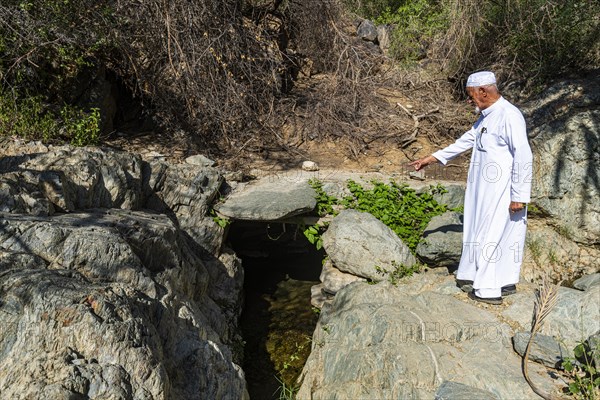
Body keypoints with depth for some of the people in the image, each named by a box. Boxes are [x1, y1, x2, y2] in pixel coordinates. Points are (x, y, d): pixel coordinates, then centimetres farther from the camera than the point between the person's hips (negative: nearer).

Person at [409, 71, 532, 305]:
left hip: (502, 192, -9)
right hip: (487, 191, 9)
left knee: (490, 236, -2)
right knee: (503, 235, 16)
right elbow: (465, 141, 22)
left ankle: (489, 290, 9)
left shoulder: (509, 116, -18)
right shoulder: (486, 116, 11)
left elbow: (524, 158, -20)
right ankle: (507, 282, 28)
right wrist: (431, 158, 22)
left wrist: (519, 196, -19)